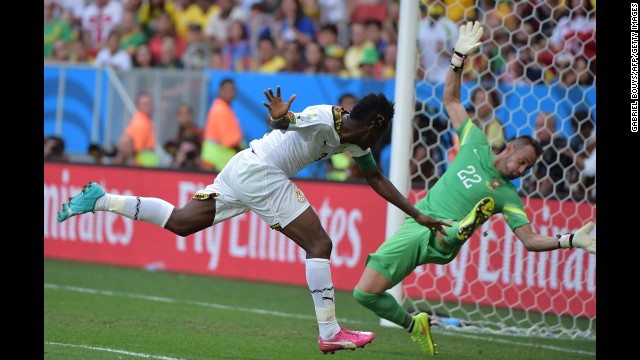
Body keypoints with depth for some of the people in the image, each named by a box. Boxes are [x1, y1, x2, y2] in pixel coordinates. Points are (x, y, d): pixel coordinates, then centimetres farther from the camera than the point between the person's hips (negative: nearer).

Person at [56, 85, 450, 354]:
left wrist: (419, 215, 21)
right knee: (319, 244, -9)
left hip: (244, 169, 9)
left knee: (179, 222, 10)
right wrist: (281, 118, -44)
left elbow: (379, 180, 22)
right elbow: (279, 125, -20)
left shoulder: (356, 143, 15)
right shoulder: (326, 118, -13)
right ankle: (330, 333, -11)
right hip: (260, 173, -9)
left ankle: (100, 200, 7)